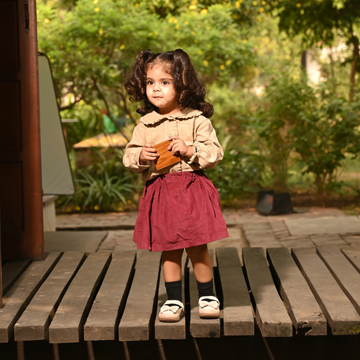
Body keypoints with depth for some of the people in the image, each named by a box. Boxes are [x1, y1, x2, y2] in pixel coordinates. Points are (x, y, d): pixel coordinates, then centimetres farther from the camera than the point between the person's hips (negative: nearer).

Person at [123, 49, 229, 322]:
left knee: (197, 247, 1)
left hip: (192, 189, -2)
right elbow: (129, 156, 9)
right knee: (169, 250, 7)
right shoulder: (145, 125, 7)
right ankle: (174, 301, 20)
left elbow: (216, 153, -2)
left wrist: (190, 150, -16)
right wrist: (140, 157, -12)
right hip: (159, 192, 2)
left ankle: (208, 297, 19)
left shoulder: (197, 120, -1)